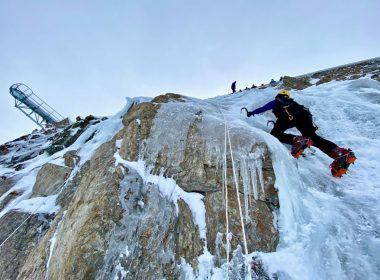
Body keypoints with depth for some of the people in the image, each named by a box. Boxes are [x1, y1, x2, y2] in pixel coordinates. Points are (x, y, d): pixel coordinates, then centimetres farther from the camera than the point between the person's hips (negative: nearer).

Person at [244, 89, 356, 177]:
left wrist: (251, 113, 52)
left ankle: (297, 140, -27)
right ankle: (340, 153, -21)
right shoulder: (292, 102, 45)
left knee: (275, 134, 1)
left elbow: (263, 108, 38)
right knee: (312, 137, 2)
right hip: (305, 114, 5)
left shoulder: (276, 102, 32)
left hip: (289, 115, -5)